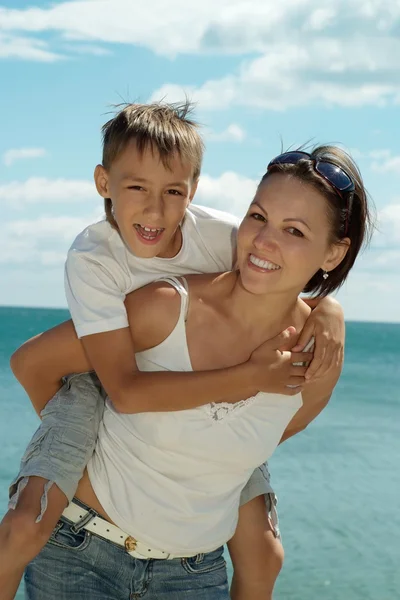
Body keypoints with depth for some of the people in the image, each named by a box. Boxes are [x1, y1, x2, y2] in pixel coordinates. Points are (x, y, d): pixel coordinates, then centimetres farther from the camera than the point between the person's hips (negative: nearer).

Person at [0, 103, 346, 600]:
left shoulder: (222, 234, -23)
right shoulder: (91, 259, -30)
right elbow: (126, 392, -38)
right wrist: (249, 377, -40)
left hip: (203, 398, 3)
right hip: (101, 390, -2)